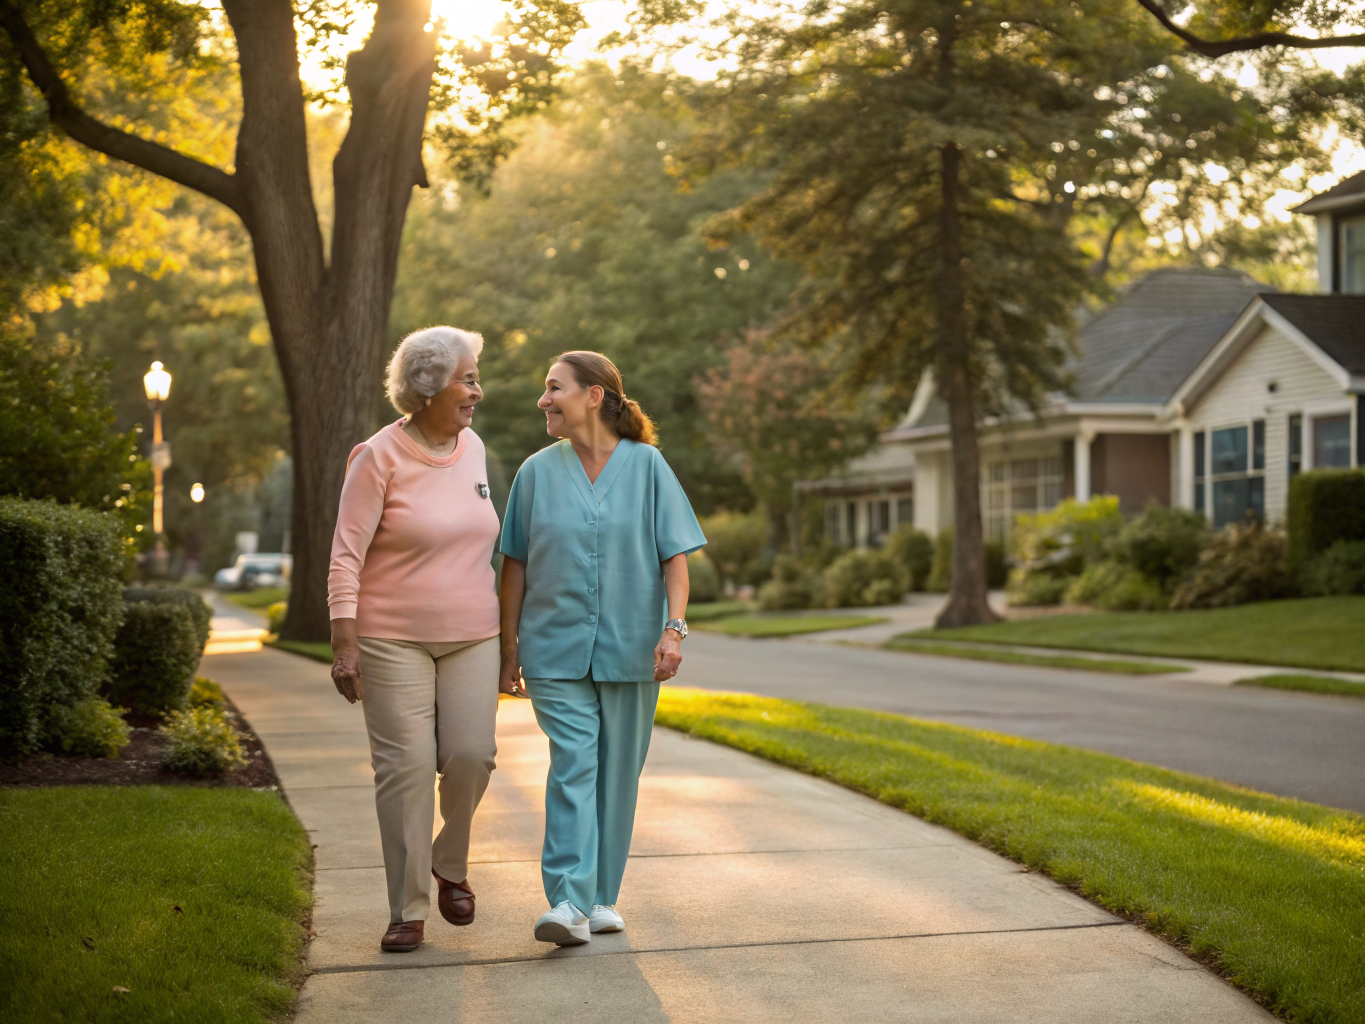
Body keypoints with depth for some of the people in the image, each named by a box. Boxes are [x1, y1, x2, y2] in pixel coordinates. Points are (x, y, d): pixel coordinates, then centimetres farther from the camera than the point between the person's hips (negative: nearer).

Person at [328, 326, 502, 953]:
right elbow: (347, 555, -10)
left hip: (469, 636, 4)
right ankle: (409, 909, 5)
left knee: (471, 754, -8)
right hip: (394, 638, -4)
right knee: (405, 766, -5)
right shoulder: (379, 458, -9)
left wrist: (499, 626, 20)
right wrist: (345, 644, -16)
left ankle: (450, 863, 20)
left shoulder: (472, 448, 8)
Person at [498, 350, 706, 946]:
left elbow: (675, 555, 0)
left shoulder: (645, 466, 1)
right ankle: (569, 903, -17)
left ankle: (601, 897, 19)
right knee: (572, 764, -12)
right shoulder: (537, 472, 5)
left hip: (630, 648, 0)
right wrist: (509, 650, 5)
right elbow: (515, 566, 7)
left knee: (616, 773, 7)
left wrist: (674, 629, -12)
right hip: (557, 650, 0)